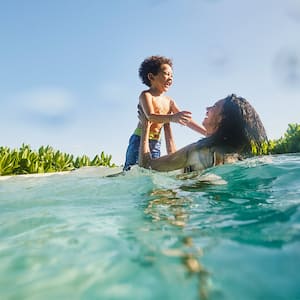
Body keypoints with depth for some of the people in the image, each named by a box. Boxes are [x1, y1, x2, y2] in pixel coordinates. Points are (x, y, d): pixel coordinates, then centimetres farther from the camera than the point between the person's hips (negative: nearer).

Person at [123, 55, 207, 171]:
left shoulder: (169, 101, 12)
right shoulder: (146, 95, -7)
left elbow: (186, 120, 11)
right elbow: (150, 116, -27)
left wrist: (208, 133, 3)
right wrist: (172, 117, -45)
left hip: (156, 144, 6)